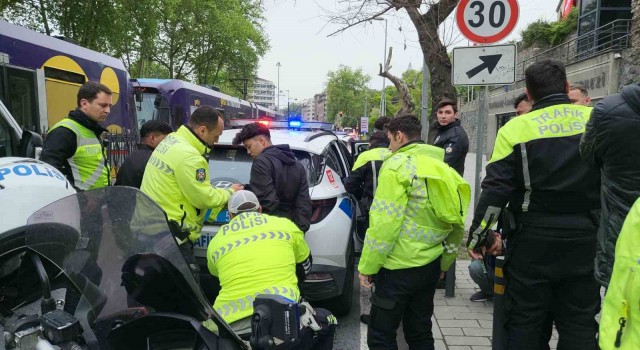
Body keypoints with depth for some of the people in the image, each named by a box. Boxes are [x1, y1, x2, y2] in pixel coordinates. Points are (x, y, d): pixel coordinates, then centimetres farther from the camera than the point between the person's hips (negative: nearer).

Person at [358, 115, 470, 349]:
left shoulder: (398, 164, -12)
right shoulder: (441, 167, 12)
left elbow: (385, 222, -18)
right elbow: (457, 223, 15)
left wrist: (367, 266, -11)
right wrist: (444, 263, 23)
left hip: (399, 267, -8)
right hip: (430, 265, 8)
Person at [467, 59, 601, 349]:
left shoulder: (516, 128, -8)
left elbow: (496, 189, -11)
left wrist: (477, 234, -2)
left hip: (534, 240, -2)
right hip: (585, 239, 3)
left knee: (525, 323, 10)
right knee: (579, 324, 14)